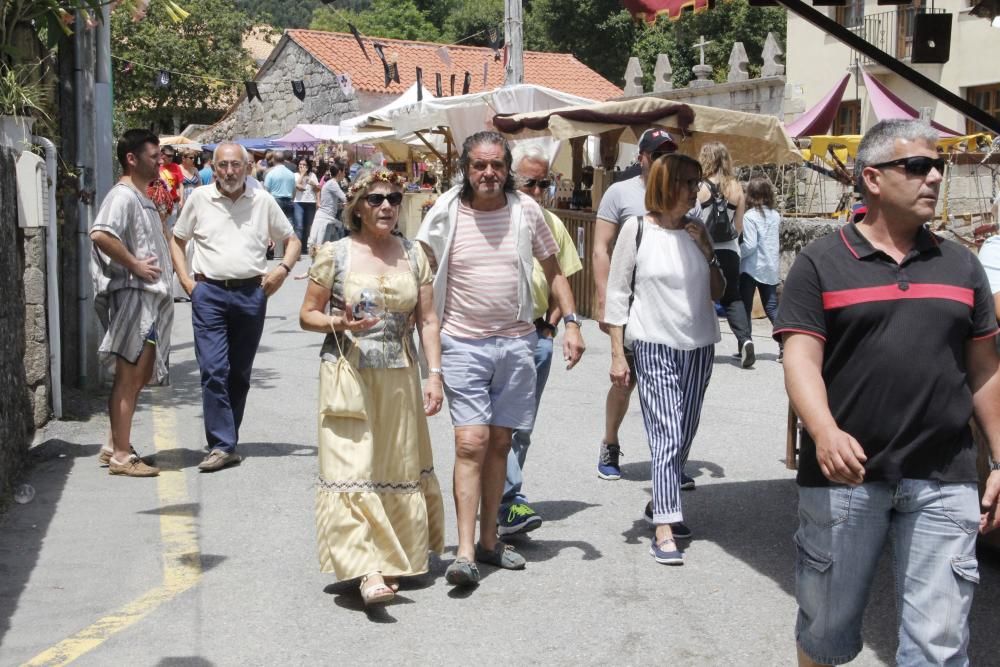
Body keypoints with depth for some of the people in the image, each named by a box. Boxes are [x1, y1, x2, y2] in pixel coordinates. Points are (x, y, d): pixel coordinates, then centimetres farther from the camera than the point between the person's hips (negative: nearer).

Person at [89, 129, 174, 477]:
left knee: (139, 376, 16)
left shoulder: (142, 197, 19)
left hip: (151, 297, 10)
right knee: (130, 377, -5)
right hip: (133, 295, -10)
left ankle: (115, 445, 25)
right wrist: (135, 265, -22)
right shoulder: (123, 196, -13)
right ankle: (121, 455, 1)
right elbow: (100, 234, -30)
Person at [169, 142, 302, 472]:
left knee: (240, 373, 9)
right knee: (213, 370, -11)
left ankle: (226, 439, 21)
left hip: (251, 293, 2)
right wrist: (186, 280, 2)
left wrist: (283, 269, -2)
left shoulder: (262, 200, 7)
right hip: (209, 293, -2)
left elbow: (292, 240, 16)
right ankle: (222, 446, -10)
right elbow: (177, 240, 15)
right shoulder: (199, 199, 5)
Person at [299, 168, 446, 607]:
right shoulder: (334, 255, -2)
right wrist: (340, 324, -17)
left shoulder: (413, 255, 7)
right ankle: (368, 570, -15)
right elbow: (307, 315, 3)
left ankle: (398, 558, 25)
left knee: (399, 468, 9)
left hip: (399, 379, 3)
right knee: (352, 468, -12)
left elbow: (428, 320, 8)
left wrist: (434, 375, 0)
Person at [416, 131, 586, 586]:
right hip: (463, 343, -2)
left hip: (516, 342, 3)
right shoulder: (445, 213, -4)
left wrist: (571, 322, 2)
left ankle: (489, 539, 24)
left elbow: (553, 271, 11)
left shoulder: (525, 211, 1)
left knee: (499, 442, 11)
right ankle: (465, 552, -10)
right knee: (471, 442, -12)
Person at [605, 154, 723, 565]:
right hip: (654, 346, -5)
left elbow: (718, 292, 14)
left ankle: (660, 504, 31)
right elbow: (617, 294, -3)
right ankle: (663, 530, -11)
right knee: (667, 435, -12)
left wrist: (706, 251, -2)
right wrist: (617, 354, -6)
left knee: (685, 434, 11)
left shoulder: (697, 230, 8)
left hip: (698, 346, 5)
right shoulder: (637, 229, -4)